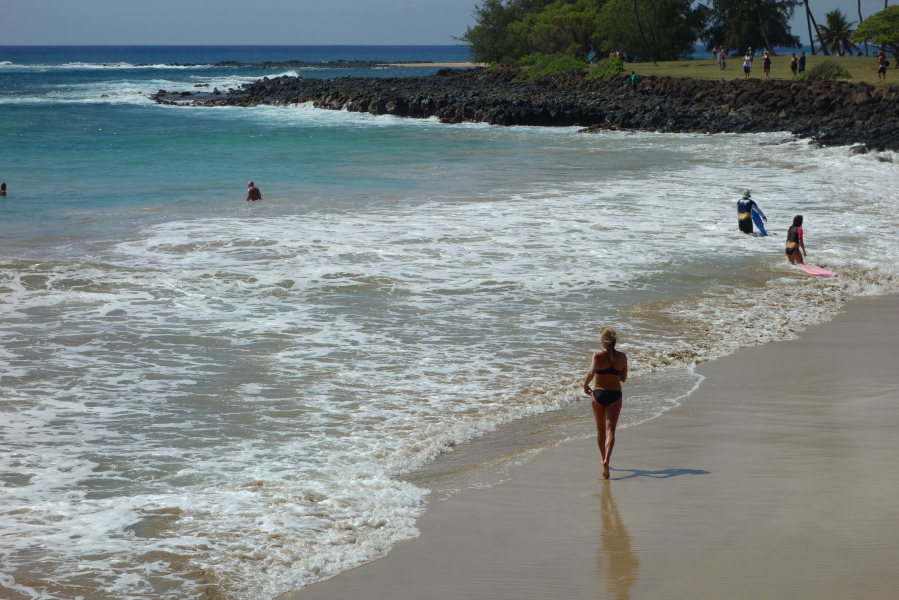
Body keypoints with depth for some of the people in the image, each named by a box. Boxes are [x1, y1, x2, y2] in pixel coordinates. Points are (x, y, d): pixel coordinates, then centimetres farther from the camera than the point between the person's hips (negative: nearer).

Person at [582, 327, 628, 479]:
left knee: (600, 429, 17)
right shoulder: (622, 357, 0)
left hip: (598, 393, -1)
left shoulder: (598, 356, -9)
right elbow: (623, 378, 9)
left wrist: (585, 385, -6)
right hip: (615, 394, 1)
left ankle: (603, 458, 30)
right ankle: (606, 459, -25)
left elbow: (591, 373, -23)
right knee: (610, 429, -5)